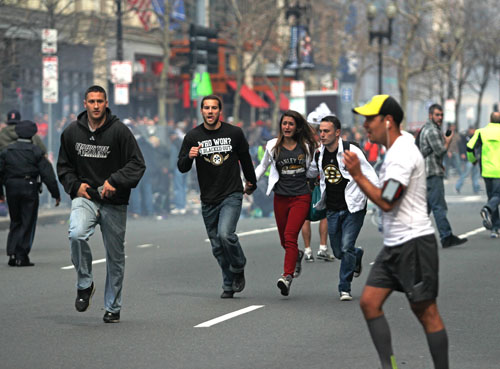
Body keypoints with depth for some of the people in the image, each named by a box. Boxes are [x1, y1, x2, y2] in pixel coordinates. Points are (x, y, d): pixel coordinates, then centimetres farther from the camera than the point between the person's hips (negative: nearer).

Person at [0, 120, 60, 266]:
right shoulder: (36, 152, -4)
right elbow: (47, 174, -6)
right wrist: (56, 194, -1)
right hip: (29, 188, -3)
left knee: (15, 222, 16)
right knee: (27, 223, 3)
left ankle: (12, 253, 4)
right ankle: (22, 256, -1)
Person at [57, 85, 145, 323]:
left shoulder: (119, 131, -7)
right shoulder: (72, 132, 3)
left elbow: (137, 164, -7)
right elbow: (64, 166, 15)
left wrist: (114, 181, -19)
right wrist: (75, 185, -3)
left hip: (114, 204, -1)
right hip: (85, 198, 1)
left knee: (115, 257, 7)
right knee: (76, 234, -30)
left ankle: (113, 307, 23)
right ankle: (85, 284, -9)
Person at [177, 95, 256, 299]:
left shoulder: (234, 133, -2)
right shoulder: (193, 136, 0)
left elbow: (245, 159, 14)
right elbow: (182, 167, 0)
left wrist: (251, 183, 26)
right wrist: (189, 156, -22)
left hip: (232, 195, -3)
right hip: (208, 199, 3)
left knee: (225, 234, -22)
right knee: (217, 246, 7)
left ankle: (238, 268, 4)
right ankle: (229, 285, 21)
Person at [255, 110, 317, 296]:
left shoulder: (306, 146, 2)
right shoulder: (273, 146, 4)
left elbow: (312, 168, 19)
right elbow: (263, 166, 18)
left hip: (301, 197, -3)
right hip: (281, 197, 3)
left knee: (290, 236, -18)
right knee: (284, 240, 10)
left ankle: (287, 276, -24)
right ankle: (297, 255, 44)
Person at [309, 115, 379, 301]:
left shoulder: (351, 151, -13)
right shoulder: (319, 155, 3)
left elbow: (370, 176, -10)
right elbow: (308, 172, 24)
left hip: (353, 208, -5)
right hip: (332, 209, 5)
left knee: (347, 248, -13)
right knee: (338, 252, 10)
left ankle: (344, 288, -1)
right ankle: (357, 254, 44)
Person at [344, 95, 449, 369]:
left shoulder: (402, 154, -17)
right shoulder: (396, 150, 14)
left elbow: (386, 202, -21)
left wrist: (357, 174, -18)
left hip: (414, 243, -10)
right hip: (394, 245, 10)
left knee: (425, 311, -3)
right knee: (369, 302, 2)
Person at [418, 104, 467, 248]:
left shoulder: (426, 129, 20)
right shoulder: (432, 131, -13)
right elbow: (440, 150, -20)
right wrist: (449, 140, -3)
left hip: (427, 172, 10)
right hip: (433, 173, -10)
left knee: (426, 206, 13)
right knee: (439, 206, -11)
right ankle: (446, 237, -13)